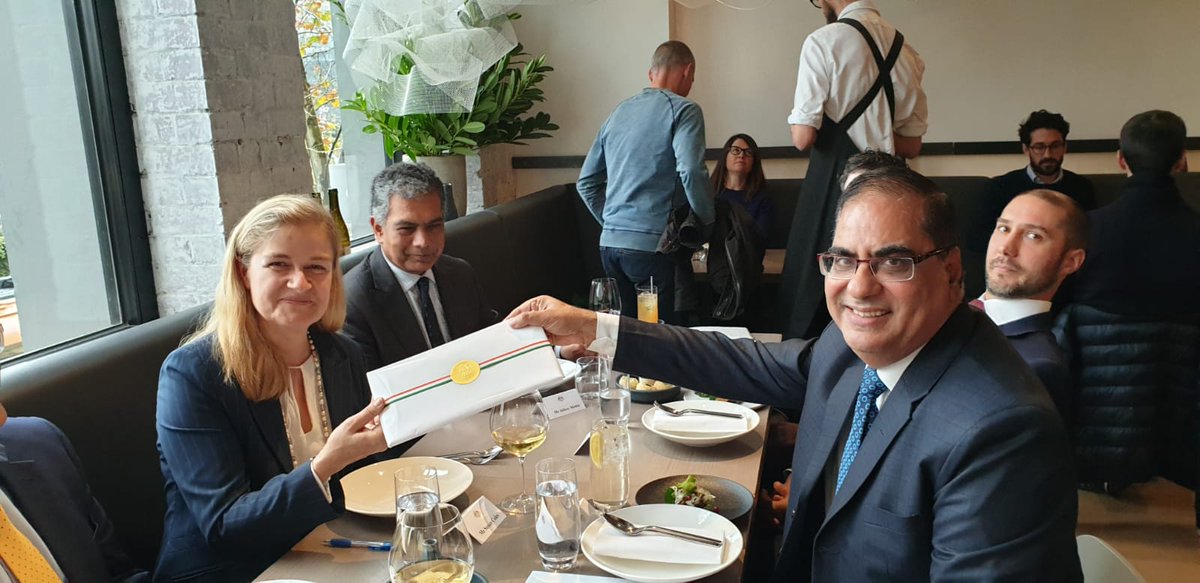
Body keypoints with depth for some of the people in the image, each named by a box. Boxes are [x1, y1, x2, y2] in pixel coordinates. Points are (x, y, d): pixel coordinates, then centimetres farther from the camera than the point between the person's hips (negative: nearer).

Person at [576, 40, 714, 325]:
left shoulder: (619, 112, 17)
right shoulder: (683, 110, -4)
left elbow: (586, 182, 18)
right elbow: (691, 172, -19)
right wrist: (708, 218, -4)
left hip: (610, 243, 7)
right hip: (653, 245, -7)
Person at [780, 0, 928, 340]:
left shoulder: (824, 41, -9)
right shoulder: (905, 51, 9)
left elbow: (803, 137, -12)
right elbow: (911, 144, 12)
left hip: (833, 185, -6)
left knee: (810, 300, 5)